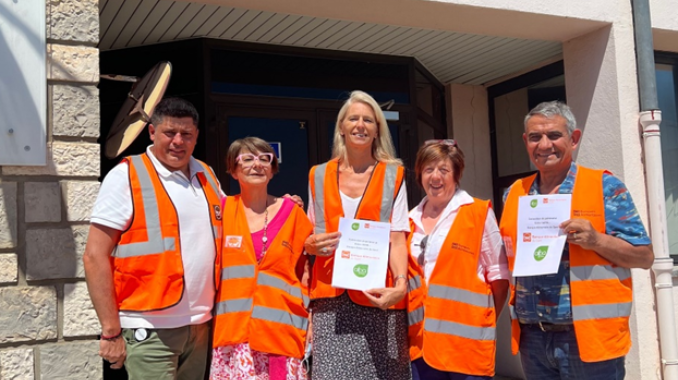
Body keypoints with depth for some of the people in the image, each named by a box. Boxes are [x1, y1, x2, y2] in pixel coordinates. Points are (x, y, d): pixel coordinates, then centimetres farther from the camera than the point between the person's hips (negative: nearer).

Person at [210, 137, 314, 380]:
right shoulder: (222, 211, 5)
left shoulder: (291, 213, 6)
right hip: (232, 330, 0)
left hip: (282, 330, 0)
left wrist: (310, 321, 3)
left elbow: (306, 272, 10)